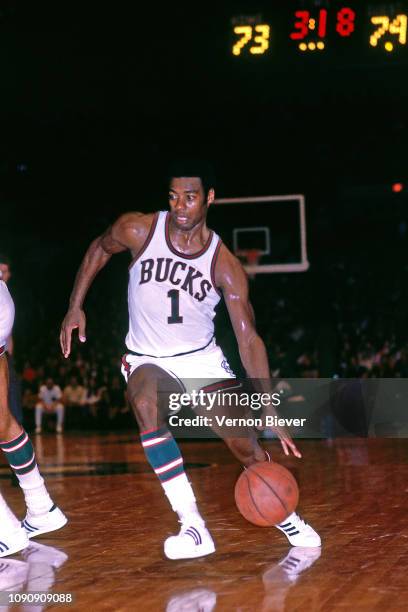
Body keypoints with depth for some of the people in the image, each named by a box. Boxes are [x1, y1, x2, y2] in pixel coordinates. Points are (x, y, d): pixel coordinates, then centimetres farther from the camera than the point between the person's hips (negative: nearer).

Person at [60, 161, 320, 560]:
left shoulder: (224, 266, -17)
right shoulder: (139, 230, -15)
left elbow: (248, 338, -19)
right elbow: (99, 250, 8)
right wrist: (75, 307, 2)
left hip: (203, 359, 1)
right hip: (149, 361, -1)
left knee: (245, 444, -5)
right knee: (146, 405, -35)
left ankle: (283, 516, 27)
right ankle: (193, 528, -36)